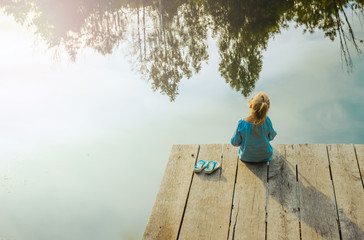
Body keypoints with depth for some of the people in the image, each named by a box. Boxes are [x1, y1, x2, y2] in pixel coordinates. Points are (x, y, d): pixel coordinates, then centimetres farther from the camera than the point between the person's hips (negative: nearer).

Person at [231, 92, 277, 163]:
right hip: (265, 157, 1)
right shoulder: (266, 121, -29)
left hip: (246, 158, 0)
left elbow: (235, 143, -16)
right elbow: (271, 137, -9)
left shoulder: (242, 123, -32)